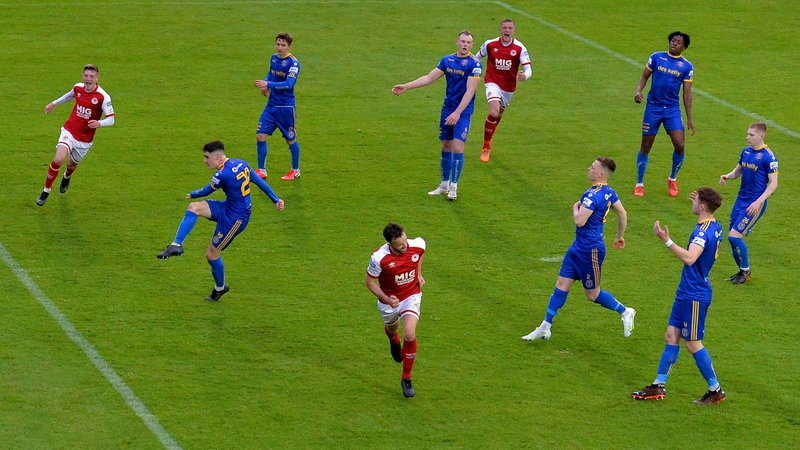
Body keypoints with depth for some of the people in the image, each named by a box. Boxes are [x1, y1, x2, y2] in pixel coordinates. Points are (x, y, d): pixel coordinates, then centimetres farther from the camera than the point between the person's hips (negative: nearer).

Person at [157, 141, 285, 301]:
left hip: (235, 218, -9)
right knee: (194, 207, -9)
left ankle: (220, 287, 28)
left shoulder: (223, 175, -24)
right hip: (227, 208, 9)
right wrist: (276, 200, 17)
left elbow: (206, 191, -6)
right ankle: (176, 246, -14)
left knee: (211, 253, 4)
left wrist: (192, 194, 15)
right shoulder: (242, 164, 1)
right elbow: (260, 181, 8)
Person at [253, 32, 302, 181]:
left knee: (291, 140, 8)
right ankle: (261, 170, 10)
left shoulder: (293, 63, -16)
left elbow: (288, 84, -26)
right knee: (260, 136, -2)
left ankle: (295, 170, 26)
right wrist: (265, 84, 2)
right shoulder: (274, 58, 6)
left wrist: (268, 84, -35)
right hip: (271, 105, 6)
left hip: (286, 107, -6)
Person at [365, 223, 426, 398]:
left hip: (411, 296, 0)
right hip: (389, 300, 0)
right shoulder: (379, 258, -33)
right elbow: (369, 281, -17)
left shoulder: (418, 245, -23)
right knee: (392, 328, 27)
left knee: (409, 335, -18)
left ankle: (406, 378, 1)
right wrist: (386, 299, -29)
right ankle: (394, 341, 69)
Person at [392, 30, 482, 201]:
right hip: (447, 109, 5)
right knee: (446, 147, 10)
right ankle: (444, 185, 21)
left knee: (457, 147, -10)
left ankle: (453, 187, -1)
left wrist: (457, 113, -25)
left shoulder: (474, 64, -13)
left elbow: (470, 91, -18)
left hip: (463, 112, -5)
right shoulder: (447, 60, 4)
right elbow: (429, 78, 8)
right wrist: (406, 87, 2)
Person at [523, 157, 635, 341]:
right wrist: (620, 237, 28)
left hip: (590, 250, -10)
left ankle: (625, 312, 25)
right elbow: (623, 214, 14)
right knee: (562, 284, 9)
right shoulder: (609, 193, 4)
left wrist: (576, 207, -9)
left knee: (592, 293, 6)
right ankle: (544, 329, 13)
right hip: (579, 246, 10)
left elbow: (580, 221, -30)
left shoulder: (593, 195, -25)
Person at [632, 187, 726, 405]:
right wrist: (699, 206, 36)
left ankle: (715, 390, 9)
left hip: (695, 296, -10)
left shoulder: (703, 232, -24)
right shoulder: (714, 226, 7)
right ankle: (659, 385, 16)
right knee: (671, 336, 12)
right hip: (687, 293, 10)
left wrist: (667, 241, -43)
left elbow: (689, 257, -40)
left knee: (693, 343, -1)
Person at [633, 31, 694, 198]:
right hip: (653, 107, 0)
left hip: (672, 109, 0)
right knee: (646, 146, 5)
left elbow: (687, 92, 3)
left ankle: (672, 179, 15)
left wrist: (689, 119, 1)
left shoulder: (687, 66, 0)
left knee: (680, 146, -10)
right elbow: (644, 77, 5)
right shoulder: (657, 57, -1)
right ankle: (639, 183, 19)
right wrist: (638, 91, -16)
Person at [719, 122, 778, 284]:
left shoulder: (768, 156, -15)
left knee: (734, 236, -12)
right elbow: (738, 170, 20)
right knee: (733, 236, 7)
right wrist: (727, 176, -3)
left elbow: (773, 183, -14)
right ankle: (742, 271, 25)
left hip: (754, 204, -7)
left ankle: (746, 271, 8)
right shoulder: (746, 151, 7)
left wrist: (758, 202, -22)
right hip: (741, 199, 7)